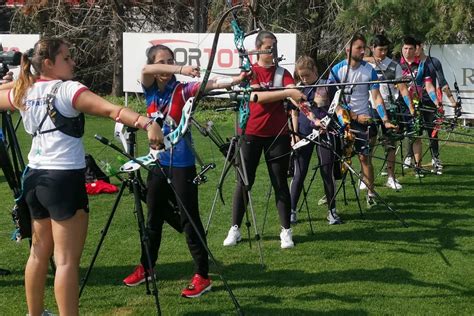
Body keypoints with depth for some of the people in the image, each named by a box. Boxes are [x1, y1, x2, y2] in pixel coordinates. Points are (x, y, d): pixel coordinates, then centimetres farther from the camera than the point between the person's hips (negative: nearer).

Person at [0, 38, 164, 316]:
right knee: (67, 260, -7)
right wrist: (147, 123, -39)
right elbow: (112, 110, -28)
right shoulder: (68, 89, -13)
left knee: (40, 251, 20)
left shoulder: (23, 92, 8)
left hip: (35, 177, 8)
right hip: (64, 179, -8)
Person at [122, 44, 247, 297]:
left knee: (189, 219, -4)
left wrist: (235, 80, -45)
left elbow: (209, 84, -25)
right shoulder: (150, 89, 3)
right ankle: (146, 267, 33)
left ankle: (202, 276, 2)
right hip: (158, 162, 5)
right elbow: (146, 70, -19)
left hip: (181, 164, -5)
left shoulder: (183, 89, -7)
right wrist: (181, 70, -35)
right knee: (154, 217, 18)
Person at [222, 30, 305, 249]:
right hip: (252, 132, -1)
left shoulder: (282, 73, 4)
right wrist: (288, 93, -30)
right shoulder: (250, 72, -2)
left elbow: (294, 92, -15)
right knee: (244, 182, 4)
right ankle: (235, 229, 12)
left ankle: (286, 231, 11)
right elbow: (258, 96, -19)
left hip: (278, 134, 1)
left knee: (280, 183, 4)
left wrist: (301, 99, -37)